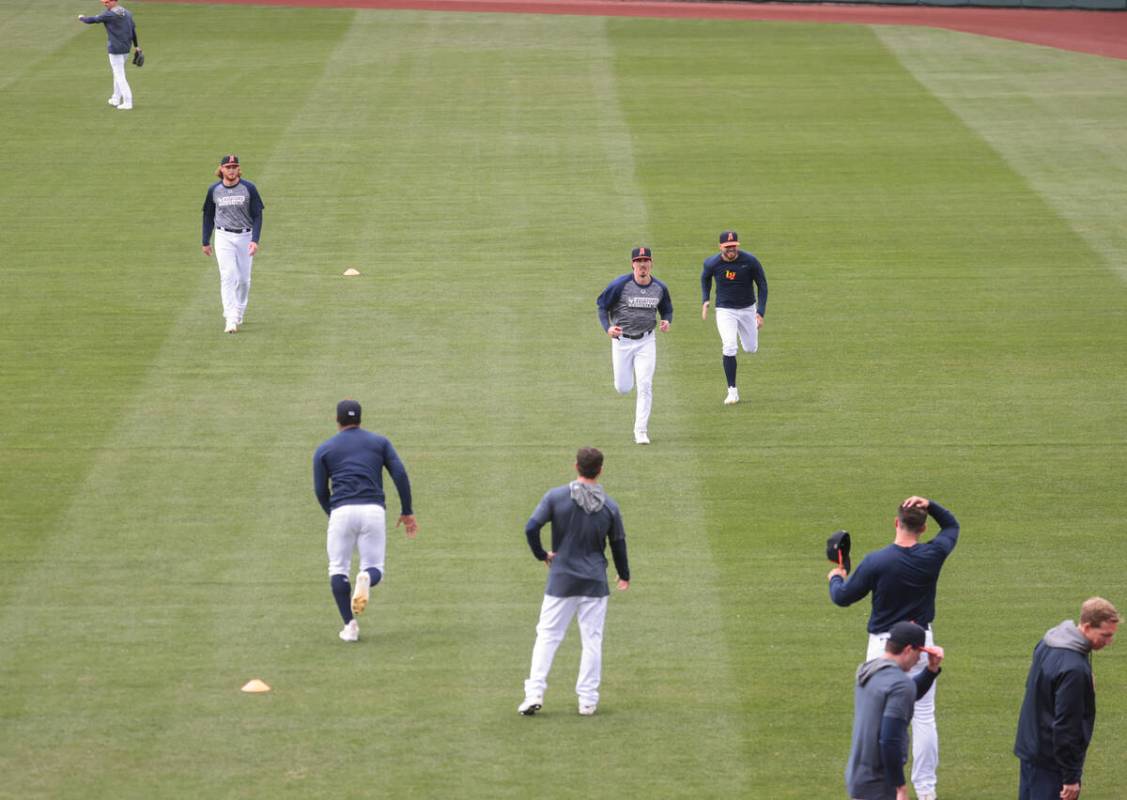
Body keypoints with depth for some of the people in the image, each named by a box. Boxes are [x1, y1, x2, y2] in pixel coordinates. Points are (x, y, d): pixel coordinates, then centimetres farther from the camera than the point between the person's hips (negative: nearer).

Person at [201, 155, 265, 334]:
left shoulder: (249, 188, -3)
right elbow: (208, 216, 12)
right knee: (228, 276, -13)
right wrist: (205, 242, 12)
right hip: (224, 237, 0)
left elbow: (257, 215, -2)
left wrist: (255, 240, -13)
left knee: (244, 279, 5)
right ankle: (230, 319, -18)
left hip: (245, 237, 0)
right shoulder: (214, 190, 1)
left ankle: (239, 314, 25)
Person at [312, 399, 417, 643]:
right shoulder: (379, 442, 15)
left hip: (341, 511, -1)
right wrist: (407, 511, 9)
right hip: (373, 511, 1)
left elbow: (320, 490, 12)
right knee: (374, 568, 11)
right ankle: (365, 578, -28)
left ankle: (350, 625, -4)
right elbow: (400, 474, 5)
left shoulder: (324, 449, 13)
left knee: (338, 570, 12)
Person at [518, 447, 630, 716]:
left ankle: (534, 692, -3)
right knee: (592, 639, 8)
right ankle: (588, 699, 8)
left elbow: (531, 528, -14)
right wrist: (624, 576, 22)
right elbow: (618, 543, 7)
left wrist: (542, 555, 2)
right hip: (595, 581, 1)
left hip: (560, 579, -1)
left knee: (547, 635, 7)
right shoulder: (610, 507, -3)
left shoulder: (556, 496, -8)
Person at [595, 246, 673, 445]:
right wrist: (607, 328, -20)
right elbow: (602, 305, -4)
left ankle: (641, 431, -3)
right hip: (622, 340, -1)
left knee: (645, 385, -10)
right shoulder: (620, 285, -13)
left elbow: (667, 310, 12)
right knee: (623, 388, 4)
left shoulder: (660, 288, -3)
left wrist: (666, 322, -12)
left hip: (646, 341, 1)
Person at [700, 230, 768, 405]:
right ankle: (732, 391, -8)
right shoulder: (712, 263, -14)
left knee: (751, 348, 12)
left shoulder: (750, 261, -17)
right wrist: (705, 301, 2)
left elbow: (762, 285, -7)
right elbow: (705, 277, 10)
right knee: (729, 349, -17)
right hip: (725, 310, -1)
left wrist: (760, 312, -13)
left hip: (747, 309, 1)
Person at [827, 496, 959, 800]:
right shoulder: (933, 555, -9)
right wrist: (930, 505, -4)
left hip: (884, 644, -3)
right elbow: (951, 525, 13)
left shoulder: (876, 562, -18)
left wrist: (836, 578, 16)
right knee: (924, 717, 9)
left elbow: (843, 597, -6)